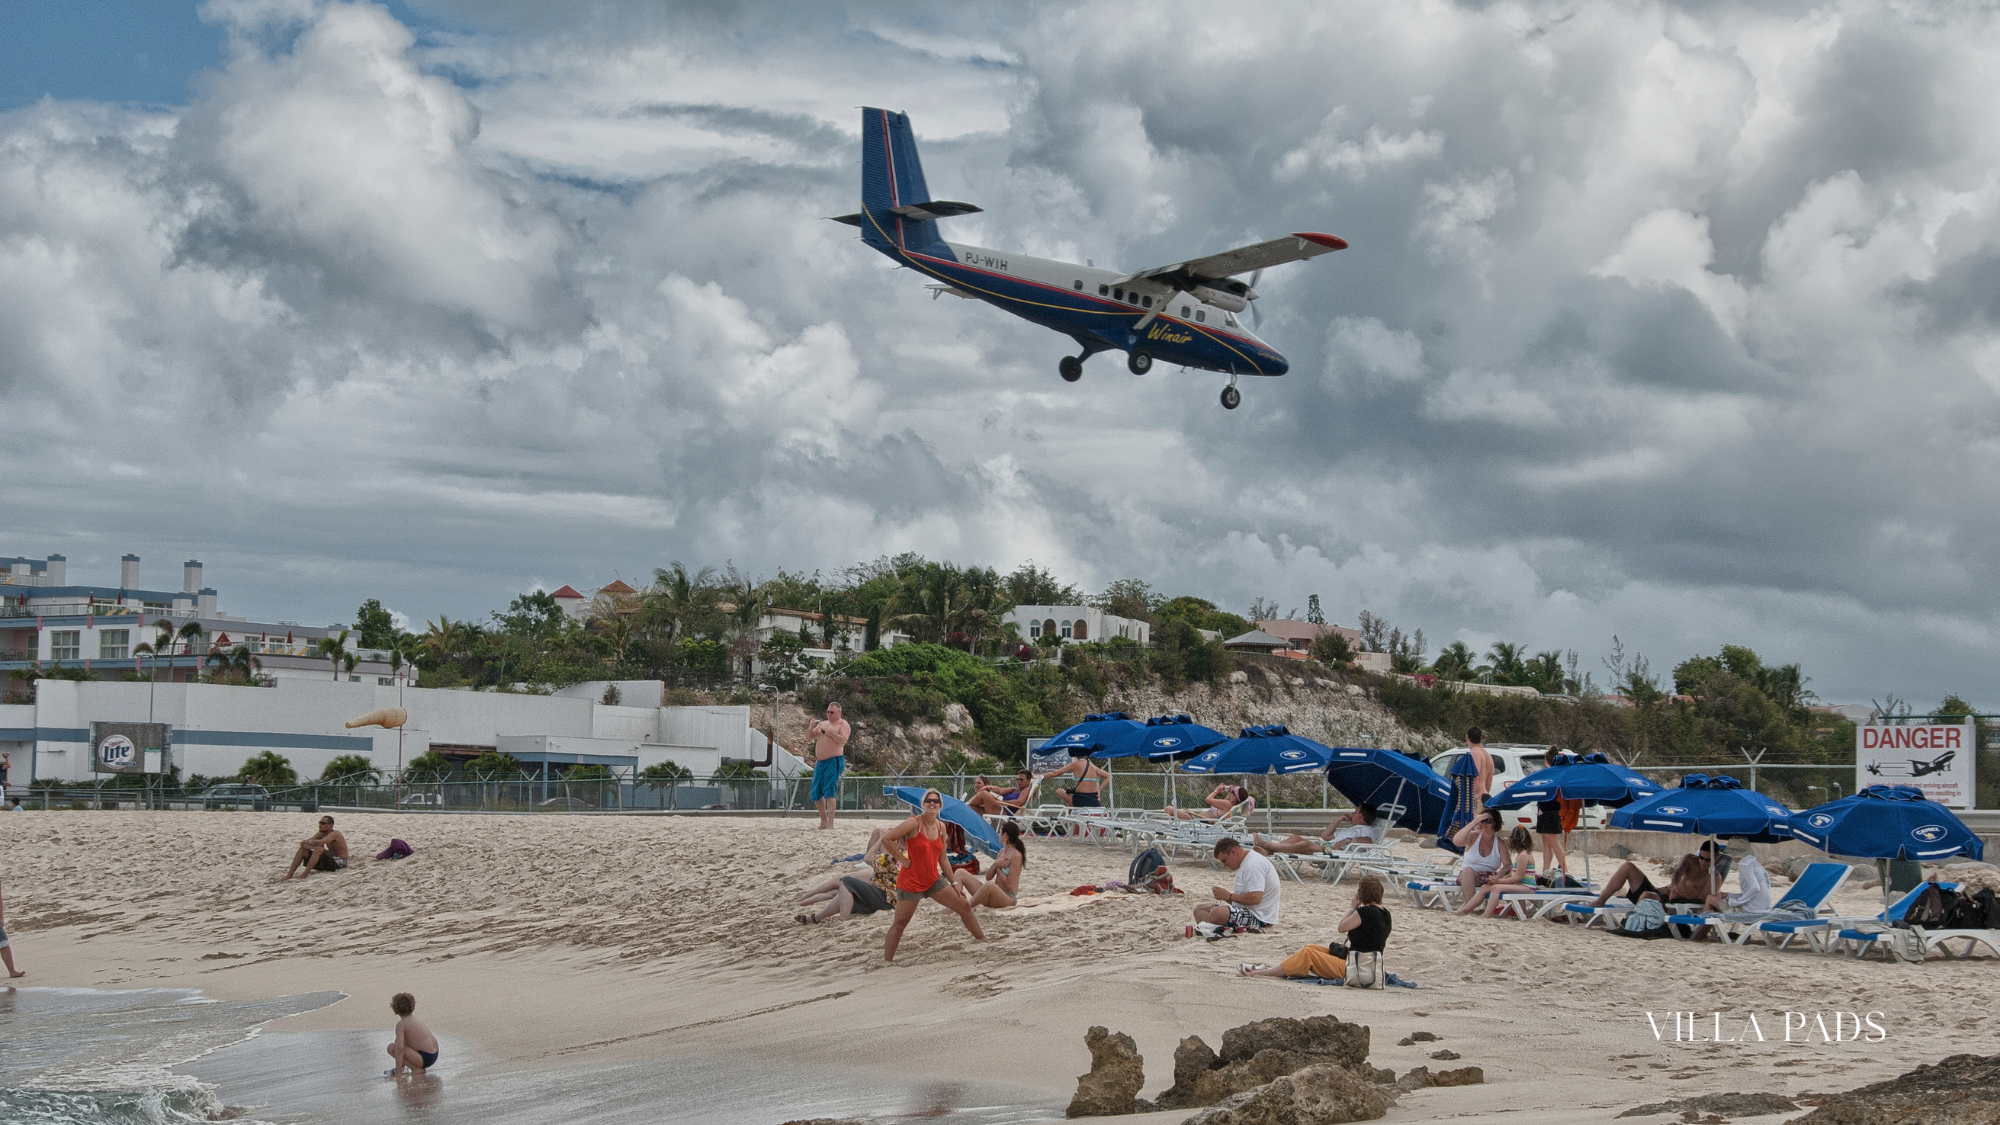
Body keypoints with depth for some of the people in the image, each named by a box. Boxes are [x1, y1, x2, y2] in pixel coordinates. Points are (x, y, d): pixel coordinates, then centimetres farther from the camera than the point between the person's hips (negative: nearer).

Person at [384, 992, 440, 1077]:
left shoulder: (401, 1024, -9)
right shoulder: (417, 1020, 18)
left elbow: (399, 1048, -20)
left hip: (425, 1059, -9)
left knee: (391, 1047, -9)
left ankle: (416, 1069, -8)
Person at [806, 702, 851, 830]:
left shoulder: (843, 724, -1)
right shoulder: (823, 723, 18)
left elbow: (843, 740, -17)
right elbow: (808, 736, 18)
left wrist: (828, 731, -20)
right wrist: (811, 727, -2)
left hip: (834, 761, -8)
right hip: (820, 762, 8)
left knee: (829, 792, -16)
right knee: (815, 793, 10)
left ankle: (830, 823, -18)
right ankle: (824, 821, 23)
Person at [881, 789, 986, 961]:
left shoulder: (941, 827, 5)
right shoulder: (914, 824, -17)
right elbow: (886, 839, -23)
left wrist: (954, 883, 14)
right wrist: (902, 859, -18)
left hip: (934, 880, 7)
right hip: (911, 882, -7)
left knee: (965, 906, 11)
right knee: (899, 923, -6)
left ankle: (981, 939, 31)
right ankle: (886, 961, -2)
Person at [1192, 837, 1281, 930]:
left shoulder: (1253, 866, -19)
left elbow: (1255, 898, -29)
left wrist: (1229, 896, -17)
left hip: (1258, 917, -12)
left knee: (1217, 913, -36)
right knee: (1200, 909, 9)